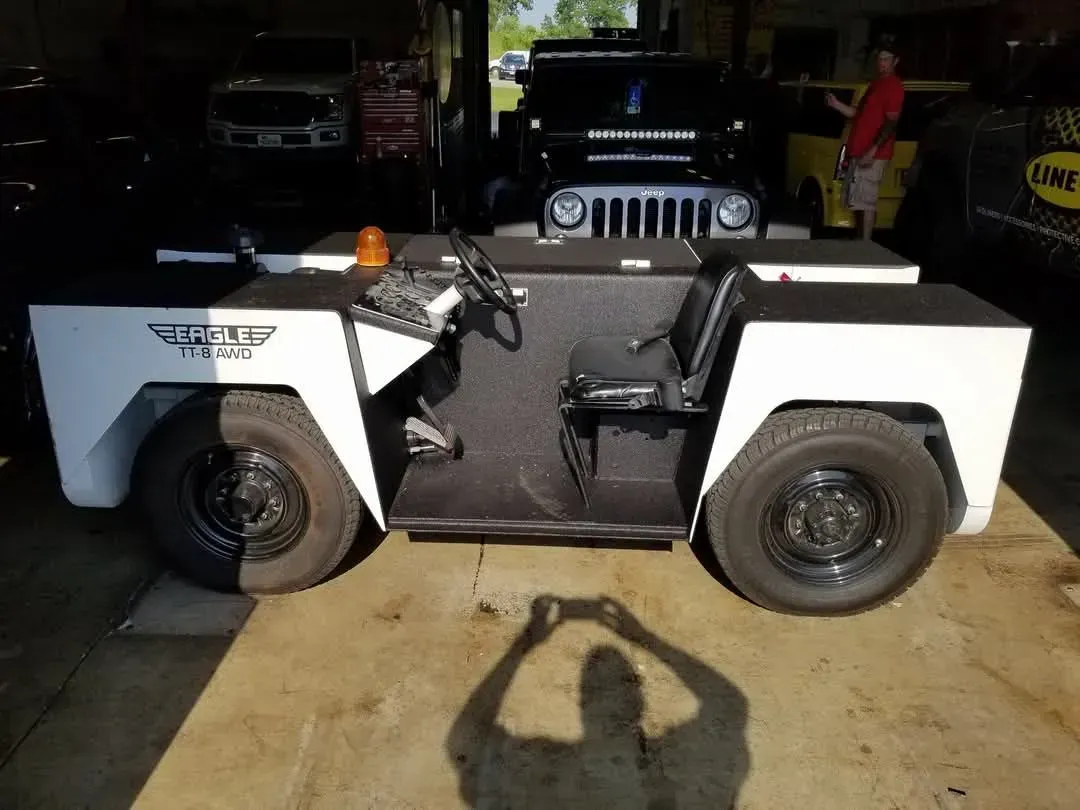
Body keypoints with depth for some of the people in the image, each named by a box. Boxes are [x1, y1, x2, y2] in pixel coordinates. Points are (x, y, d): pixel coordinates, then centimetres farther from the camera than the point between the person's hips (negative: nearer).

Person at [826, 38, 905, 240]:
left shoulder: (894, 87, -8)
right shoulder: (876, 84, 21)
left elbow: (891, 123, -16)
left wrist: (873, 150, -24)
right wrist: (836, 104, 12)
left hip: (873, 155, -9)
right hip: (858, 152, 10)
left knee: (866, 201, -13)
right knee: (857, 201, 11)